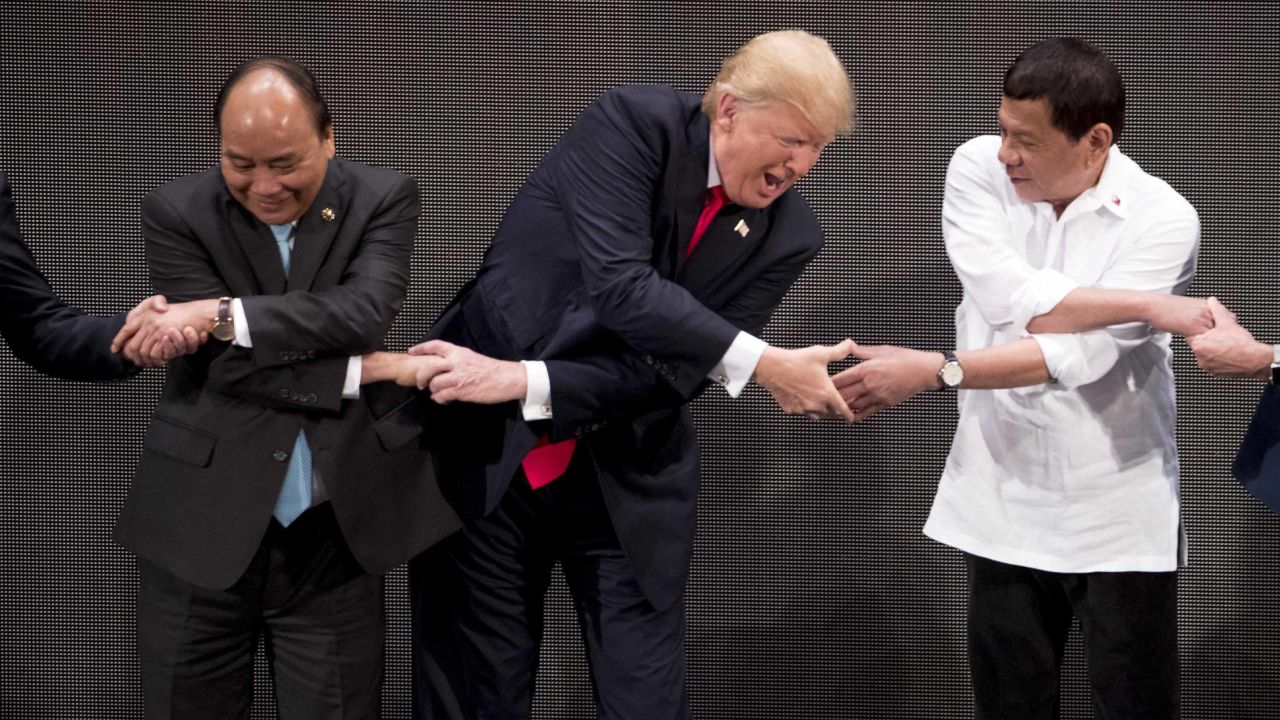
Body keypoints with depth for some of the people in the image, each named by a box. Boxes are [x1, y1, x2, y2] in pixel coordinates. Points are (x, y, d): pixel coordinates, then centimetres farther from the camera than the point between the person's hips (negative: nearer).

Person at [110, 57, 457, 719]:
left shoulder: (384, 200, 1)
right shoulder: (176, 213, -3)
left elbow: (364, 311, -17)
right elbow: (224, 364, -12)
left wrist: (223, 314, -22)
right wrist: (361, 375, -16)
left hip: (335, 534, 0)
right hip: (202, 534, 0)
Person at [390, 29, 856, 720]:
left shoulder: (789, 235, -5)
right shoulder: (634, 123, -14)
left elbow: (669, 371, -11)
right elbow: (621, 287, -27)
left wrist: (522, 383, -22)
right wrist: (761, 364, -33)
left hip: (625, 483, 3)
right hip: (486, 455, -2)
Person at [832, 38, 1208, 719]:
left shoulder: (1162, 218, -13)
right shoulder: (978, 168, -3)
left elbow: (1083, 352, -23)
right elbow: (1010, 297, -17)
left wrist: (935, 372, -28)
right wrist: (1146, 305, -20)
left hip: (1118, 519, -3)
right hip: (1003, 506, 3)